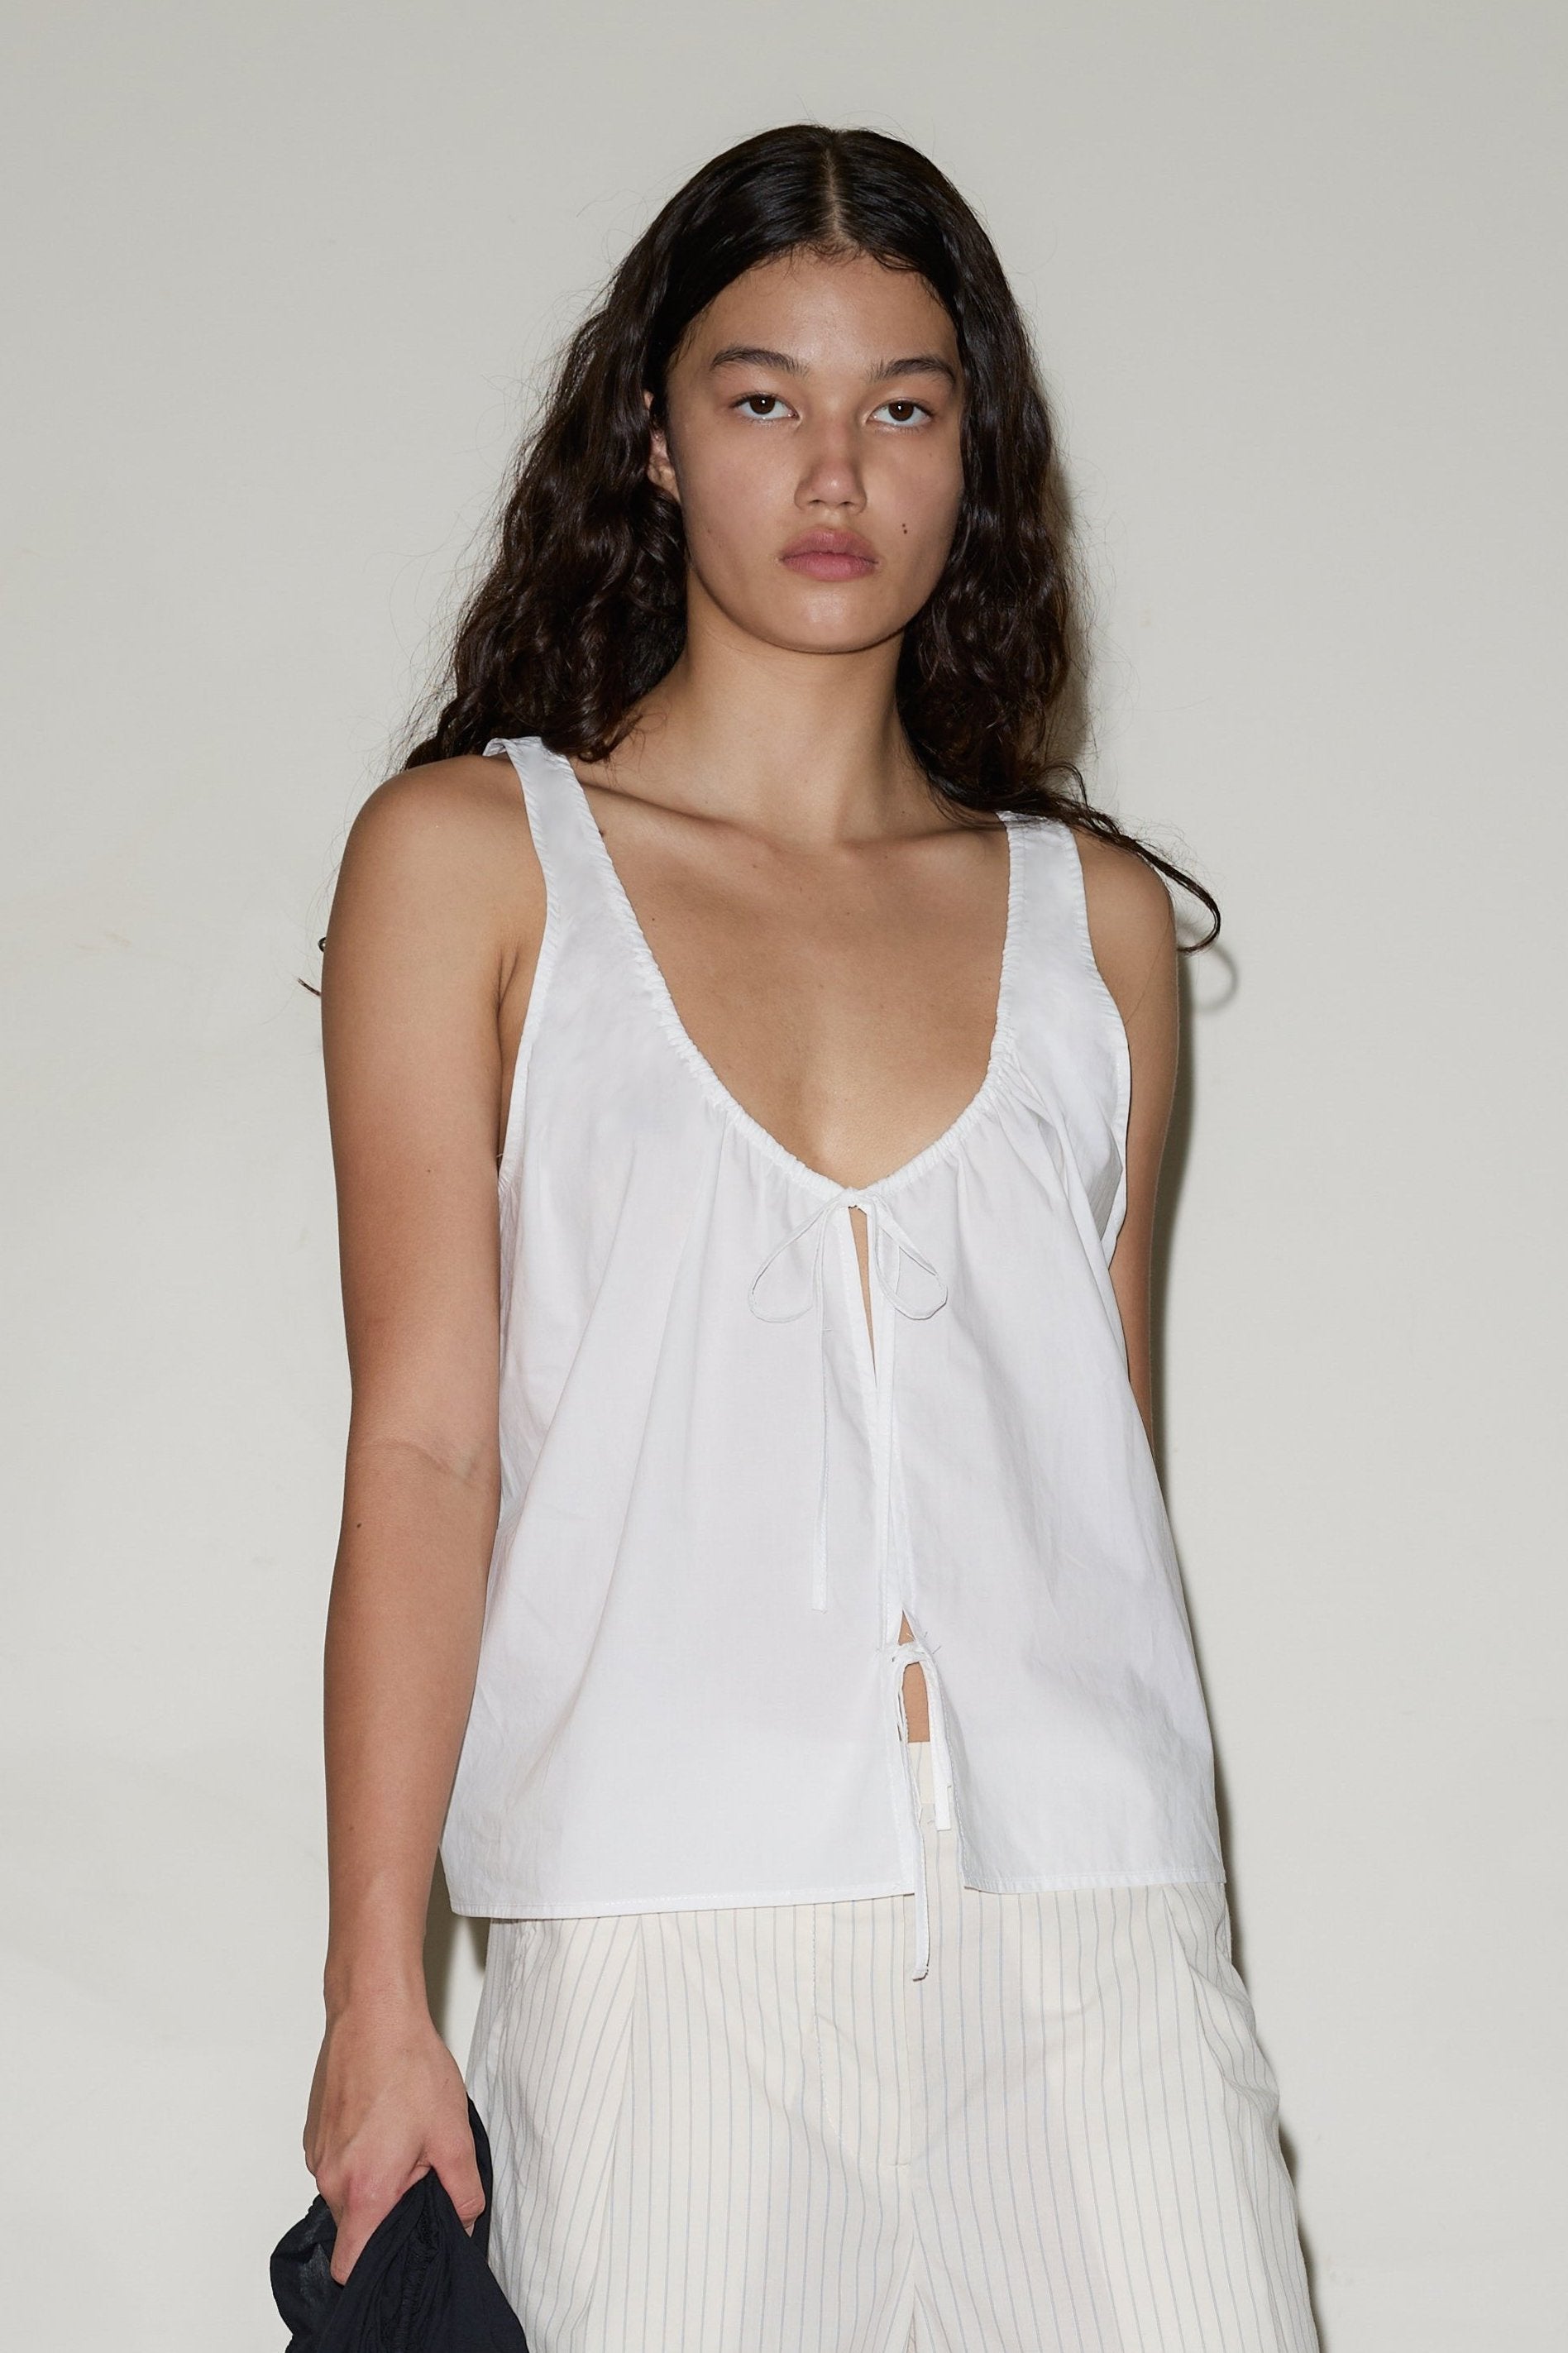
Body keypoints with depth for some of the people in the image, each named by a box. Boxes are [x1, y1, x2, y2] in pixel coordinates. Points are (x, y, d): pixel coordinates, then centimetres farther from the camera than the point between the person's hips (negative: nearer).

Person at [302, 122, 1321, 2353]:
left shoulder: (1094, 915, 15)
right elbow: (422, 1444, 1)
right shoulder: (471, 857, 7)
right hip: (668, 1941, -2)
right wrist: (377, 1993, -4)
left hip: (1093, 1935, 2)